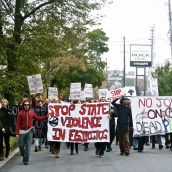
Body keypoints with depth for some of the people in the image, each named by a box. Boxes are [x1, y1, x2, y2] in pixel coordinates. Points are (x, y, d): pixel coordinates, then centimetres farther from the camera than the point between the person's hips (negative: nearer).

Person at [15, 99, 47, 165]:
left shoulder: (32, 112, 4)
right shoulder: (20, 113, -4)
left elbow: (38, 118, 14)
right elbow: (18, 123, -5)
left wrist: (46, 117, 4)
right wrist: (17, 133, -9)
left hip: (29, 131, 1)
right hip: (22, 131, -1)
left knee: (28, 146, -1)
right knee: (21, 145, 8)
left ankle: (26, 160, 4)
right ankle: (23, 154, 38)